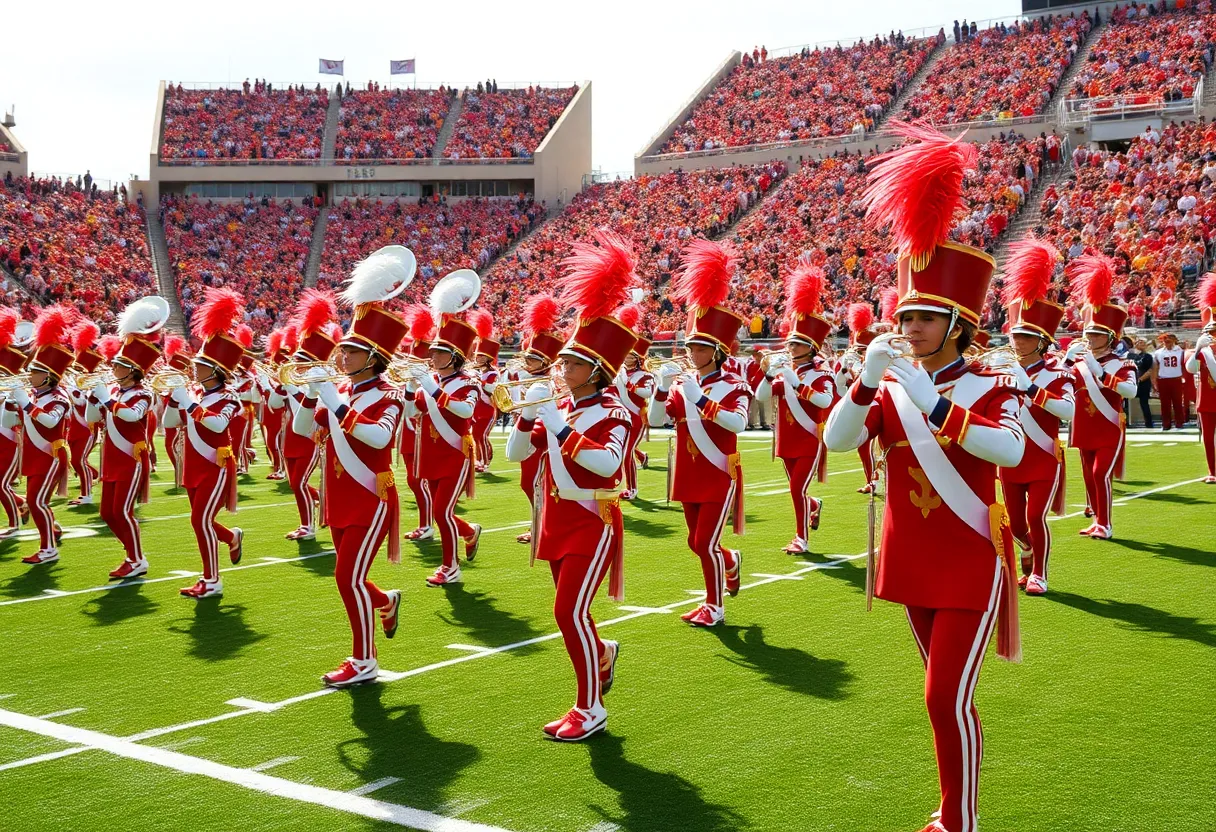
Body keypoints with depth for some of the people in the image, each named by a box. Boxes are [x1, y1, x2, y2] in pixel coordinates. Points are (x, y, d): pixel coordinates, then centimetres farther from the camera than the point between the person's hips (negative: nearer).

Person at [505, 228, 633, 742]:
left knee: (569, 611, -14)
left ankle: (591, 708, -4)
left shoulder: (612, 412, -11)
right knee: (570, 611, 16)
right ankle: (603, 655, 47)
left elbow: (608, 462, -29)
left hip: (593, 523, -7)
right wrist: (529, 415, -10)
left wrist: (561, 429, -29)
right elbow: (517, 454, 7)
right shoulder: (558, 409, 9)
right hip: (558, 519, 7)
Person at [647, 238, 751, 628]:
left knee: (705, 542, -8)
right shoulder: (682, 384, 5)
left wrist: (700, 399, -35)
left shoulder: (733, 386, -9)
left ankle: (714, 607, 8)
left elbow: (738, 423, -28)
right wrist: (663, 386, -20)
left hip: (720, 475, -6)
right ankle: (732, 561, 46)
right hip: (689, 475, 6)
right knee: (697, 543, 15)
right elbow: (654, 420, -4)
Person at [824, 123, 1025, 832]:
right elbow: (837, 440, -11)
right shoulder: (889, 386, 4)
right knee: (948, 694, 18)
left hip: (970, 562, -5)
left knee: (948, 698, -9)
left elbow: (1011, 451, -29)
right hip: (912, 560, 5)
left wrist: (932, 406, -34)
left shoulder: (991, 388, -8)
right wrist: (867, 378, -25)